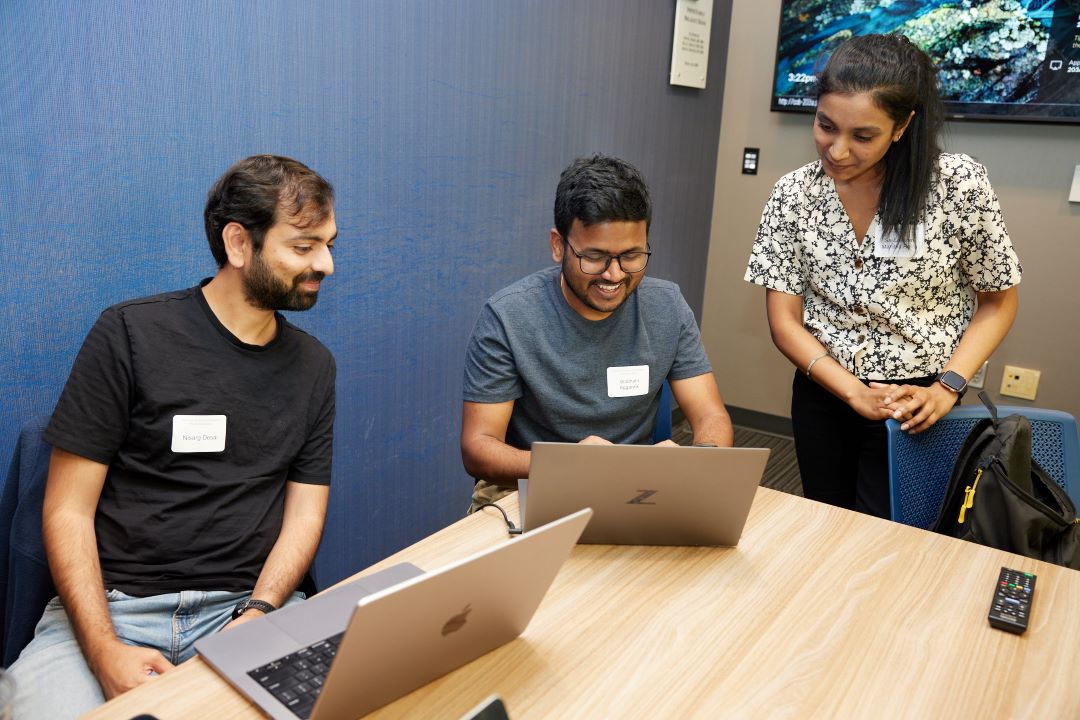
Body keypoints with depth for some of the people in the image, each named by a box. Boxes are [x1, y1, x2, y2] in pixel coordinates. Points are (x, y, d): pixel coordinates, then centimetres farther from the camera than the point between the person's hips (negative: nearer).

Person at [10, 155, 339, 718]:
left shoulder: (313, 365, 7)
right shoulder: (129, 335, -4)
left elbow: (304, 512, 7)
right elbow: (69, 510, -4)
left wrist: (258, 613, -11)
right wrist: (104, 650, -16)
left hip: (249, 602, 3)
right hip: (111, 604, -2)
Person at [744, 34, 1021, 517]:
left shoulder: (959, 183, -13)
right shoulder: (793, 195, -7)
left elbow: (998, 301, -2)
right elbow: (785, 322, -6)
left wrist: (946, 388, -15)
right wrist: (857, 392, -16)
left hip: (916, 407, -2)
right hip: (824, 394, 3)